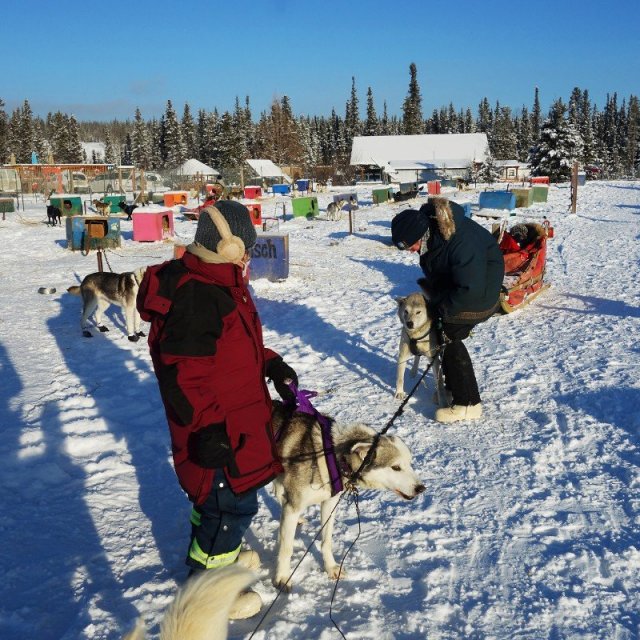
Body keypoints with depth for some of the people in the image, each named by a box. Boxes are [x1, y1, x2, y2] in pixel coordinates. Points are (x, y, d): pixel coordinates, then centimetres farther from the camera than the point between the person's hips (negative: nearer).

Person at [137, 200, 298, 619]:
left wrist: (270, 364, 4)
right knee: (234, 504, 2)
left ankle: (212, 552, 49)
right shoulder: (196, 297, -27)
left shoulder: (220, 283, 7)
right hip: (218, 431, -10)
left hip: (235, 419, 11)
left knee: (216, 494, 27)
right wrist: (206, 427, -29)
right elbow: (180, 371, -29)